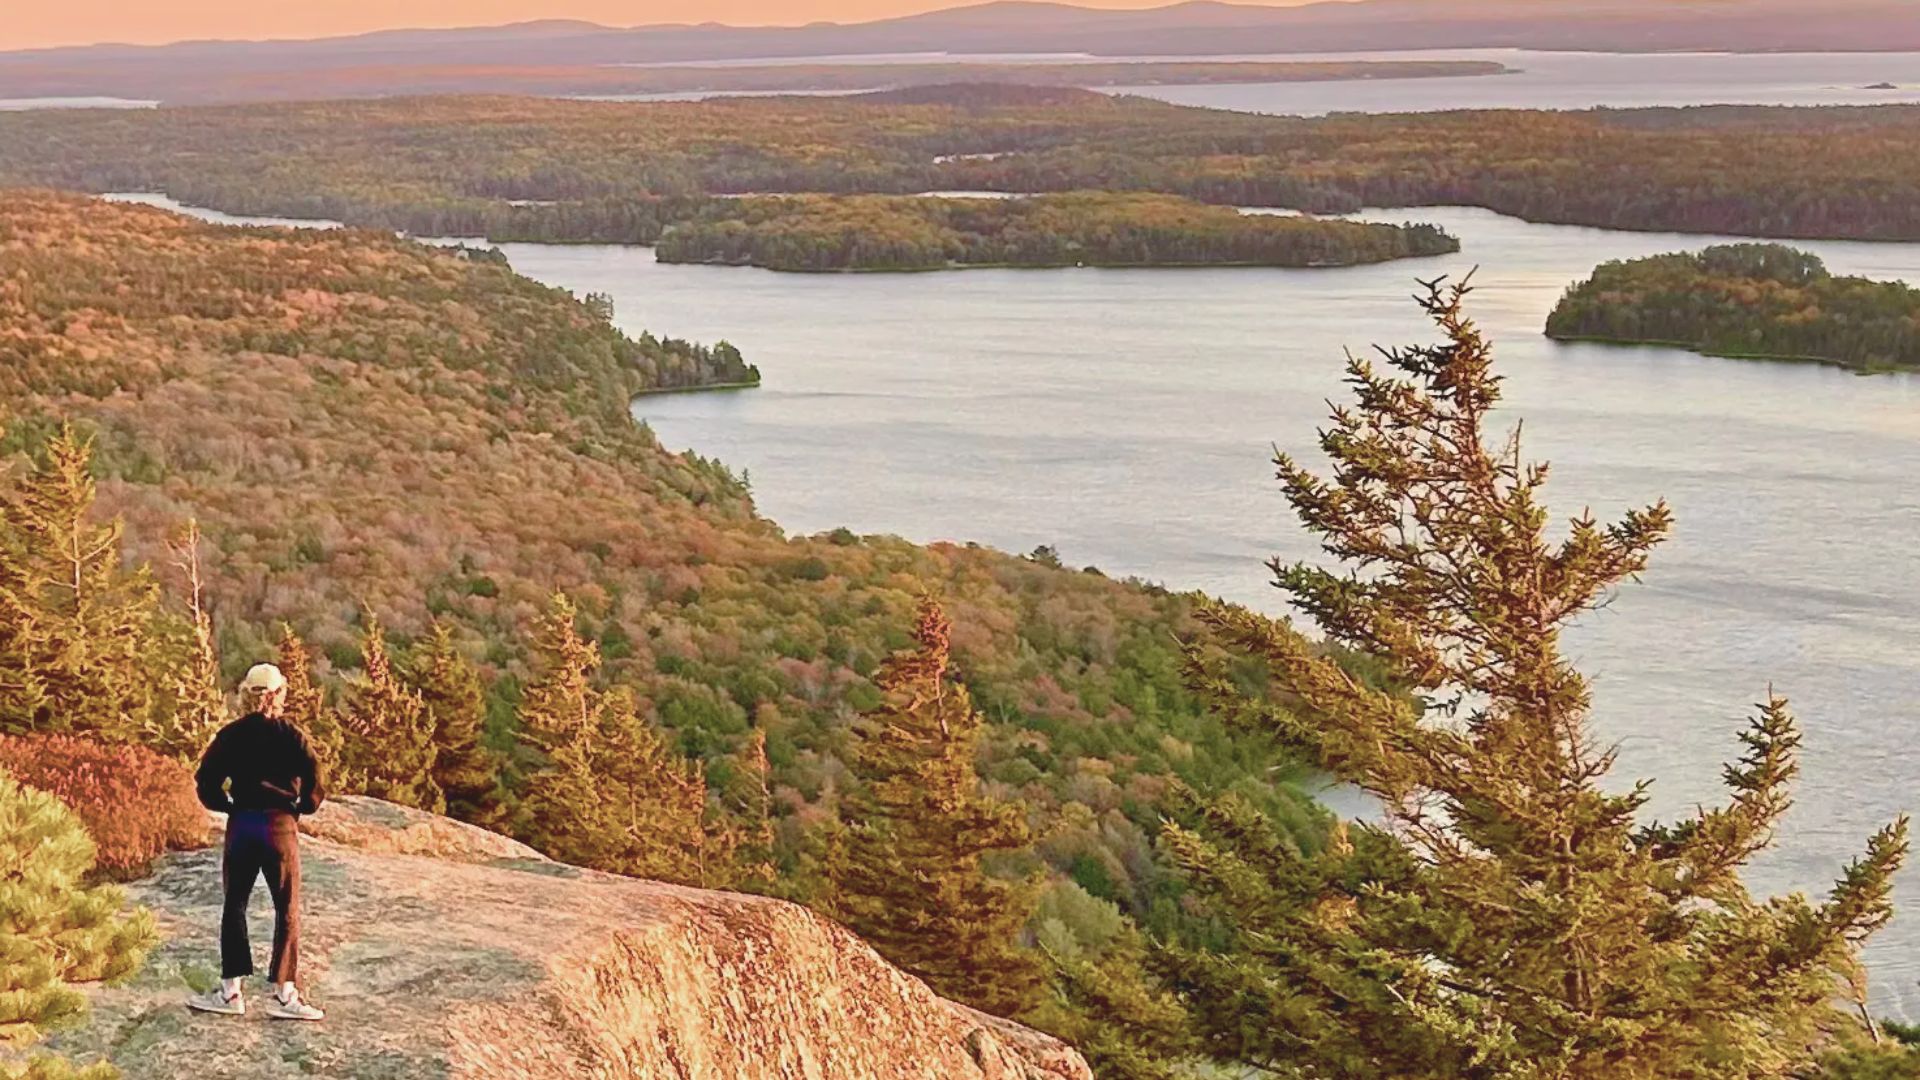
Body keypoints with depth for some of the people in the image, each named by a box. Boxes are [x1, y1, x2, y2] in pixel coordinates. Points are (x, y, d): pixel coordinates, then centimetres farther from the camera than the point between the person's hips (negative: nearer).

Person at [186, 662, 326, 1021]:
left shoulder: (231, 735, 1)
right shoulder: (292, 735, -4)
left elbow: (207, 782, -1)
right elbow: (314, 783, -7)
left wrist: (227, 806, 14)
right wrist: (303, 807, 11)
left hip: (241, 826, 2)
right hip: (281, 825, -2)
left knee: (234, 906, 12)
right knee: (288, 910, 4)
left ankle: (230, 991, 12)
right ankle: (284, 994, 2)